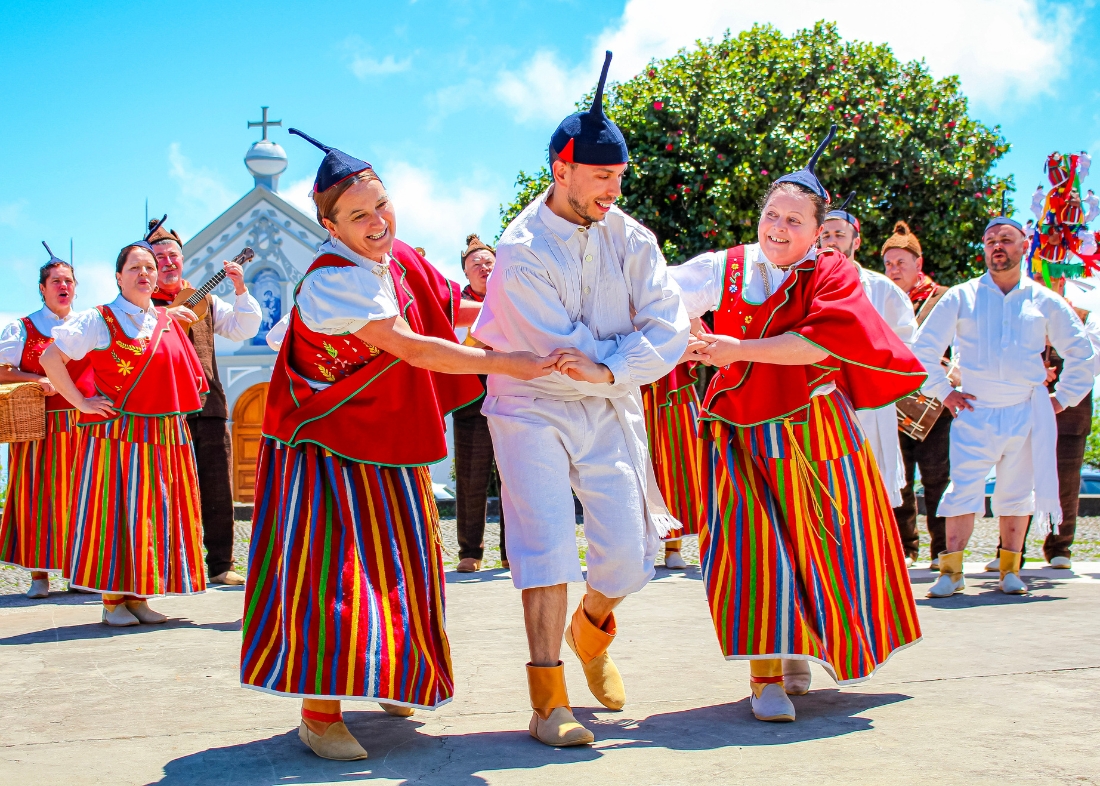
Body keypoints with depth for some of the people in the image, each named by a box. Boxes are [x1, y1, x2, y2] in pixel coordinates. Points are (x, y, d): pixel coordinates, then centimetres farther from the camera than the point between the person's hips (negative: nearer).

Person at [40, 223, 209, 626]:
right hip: (116, 434, -5)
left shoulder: (168, 321, 14)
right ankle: (113, 598, 4)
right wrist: (79, 401, -7)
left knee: (155, 514, 5)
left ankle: (139, 597, 13)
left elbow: (184, 377, 28)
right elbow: (50, 358, -4)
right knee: (115, 512, -3)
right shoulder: (99, 320, -2)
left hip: (166, 436, 5)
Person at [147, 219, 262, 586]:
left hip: (208, 405, 3)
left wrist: (240, 291, -2)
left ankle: (220, 564, 7)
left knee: (218, 487, 2)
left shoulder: (204, 301, 17)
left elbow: (243, 329, 11)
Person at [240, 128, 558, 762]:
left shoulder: (398, 259, 2)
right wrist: (504, 363, -27)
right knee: (334, 570, -10)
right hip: (326, 446, -8)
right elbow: (411, 347, -29)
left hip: (387, 446, 8)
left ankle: (391, 680, 35)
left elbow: (452, 310, 18)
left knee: (400, 567, 15)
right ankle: (320, 711, 2)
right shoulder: (331, 281, -24)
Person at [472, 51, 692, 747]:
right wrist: (641, 355, -7)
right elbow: (565, 355, -17)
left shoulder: (628, 236, -2)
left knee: (630, 552, -1)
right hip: (534, 408, -4)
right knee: (549, 545, -14)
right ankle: (550, 702, -8)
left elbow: (668, 325, -12)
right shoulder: (523, 252, -16)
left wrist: (612, 368, -26)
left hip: (609, 409, 4)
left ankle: (591, 631, 33)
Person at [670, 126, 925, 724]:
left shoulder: (830, 273, -4)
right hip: (743, 440, 0)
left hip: (813, 436, 0)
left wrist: (740, 349, -21)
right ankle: (766, 671, -2)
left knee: (820, 545, 8)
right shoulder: (725, 270, 3)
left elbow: (824, 339, -20)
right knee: (753, 546, -9)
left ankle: (797, 651, 31)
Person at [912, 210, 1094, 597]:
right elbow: (923, 348, 8)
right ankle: (951, 571, -5)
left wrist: (1063, 397, 11)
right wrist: (943, 391, 3)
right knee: (962, 491, -9)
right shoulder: (961, 297, 4)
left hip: (1026, 415, 2)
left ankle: (1010, 569, 17)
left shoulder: (1044, 302, 8)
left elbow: (1081, 352, 17)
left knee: (1016, 494, 7)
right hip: (974, 412, -1)